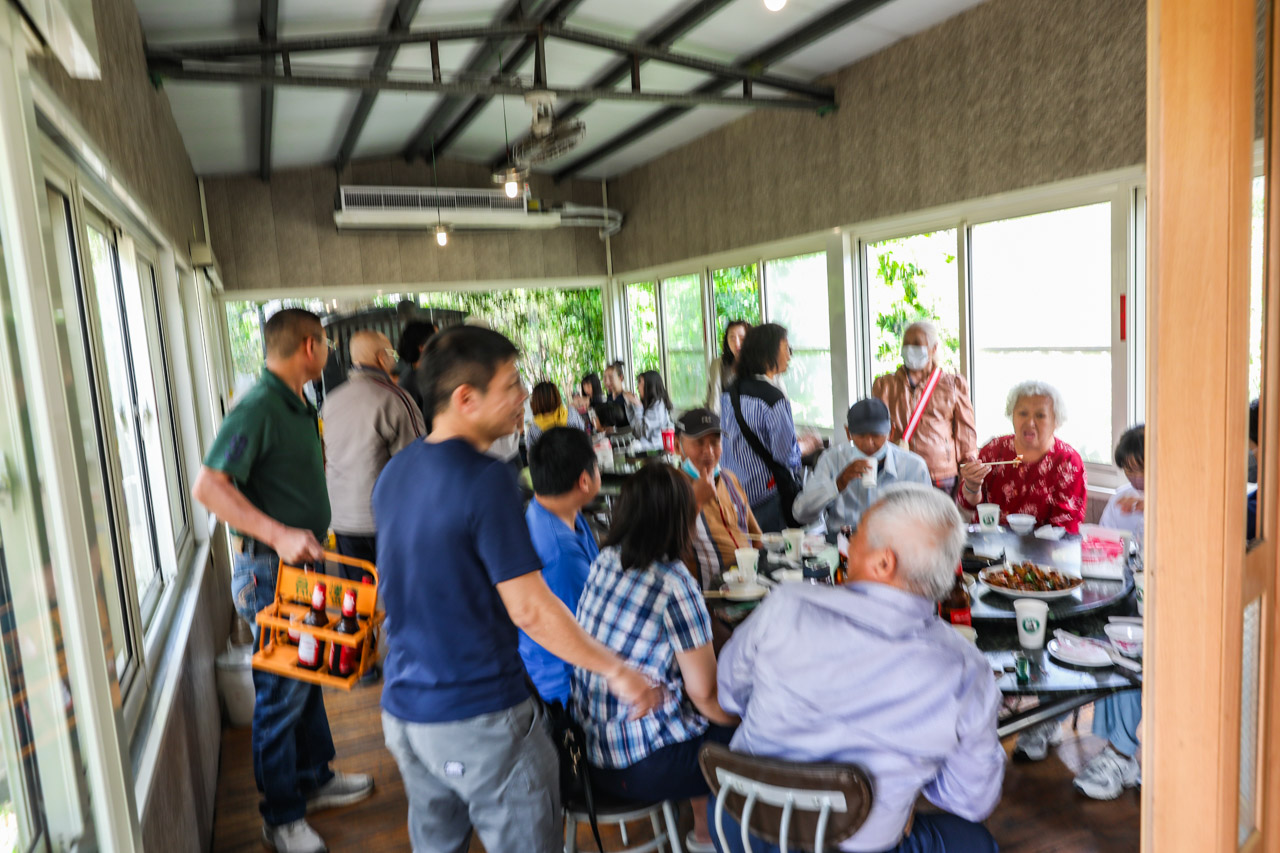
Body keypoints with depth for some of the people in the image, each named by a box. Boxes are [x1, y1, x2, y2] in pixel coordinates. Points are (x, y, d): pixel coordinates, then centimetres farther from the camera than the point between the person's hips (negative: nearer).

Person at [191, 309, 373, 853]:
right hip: (272, 569, -10)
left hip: (303, 561, 10)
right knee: (282, 691, 1)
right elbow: (208, 486, -26)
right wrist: (278, 534, -33)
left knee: (308, 676, 20)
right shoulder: (258, 408, -19)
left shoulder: (299, 408, 12)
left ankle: (315, 779, 36)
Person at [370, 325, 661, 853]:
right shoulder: (486, 479, -21)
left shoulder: (394, 473, 5)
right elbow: (529, 609, -22)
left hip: (404, 710, 8)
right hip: (480, 720, -8)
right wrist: (616, 672, -12)